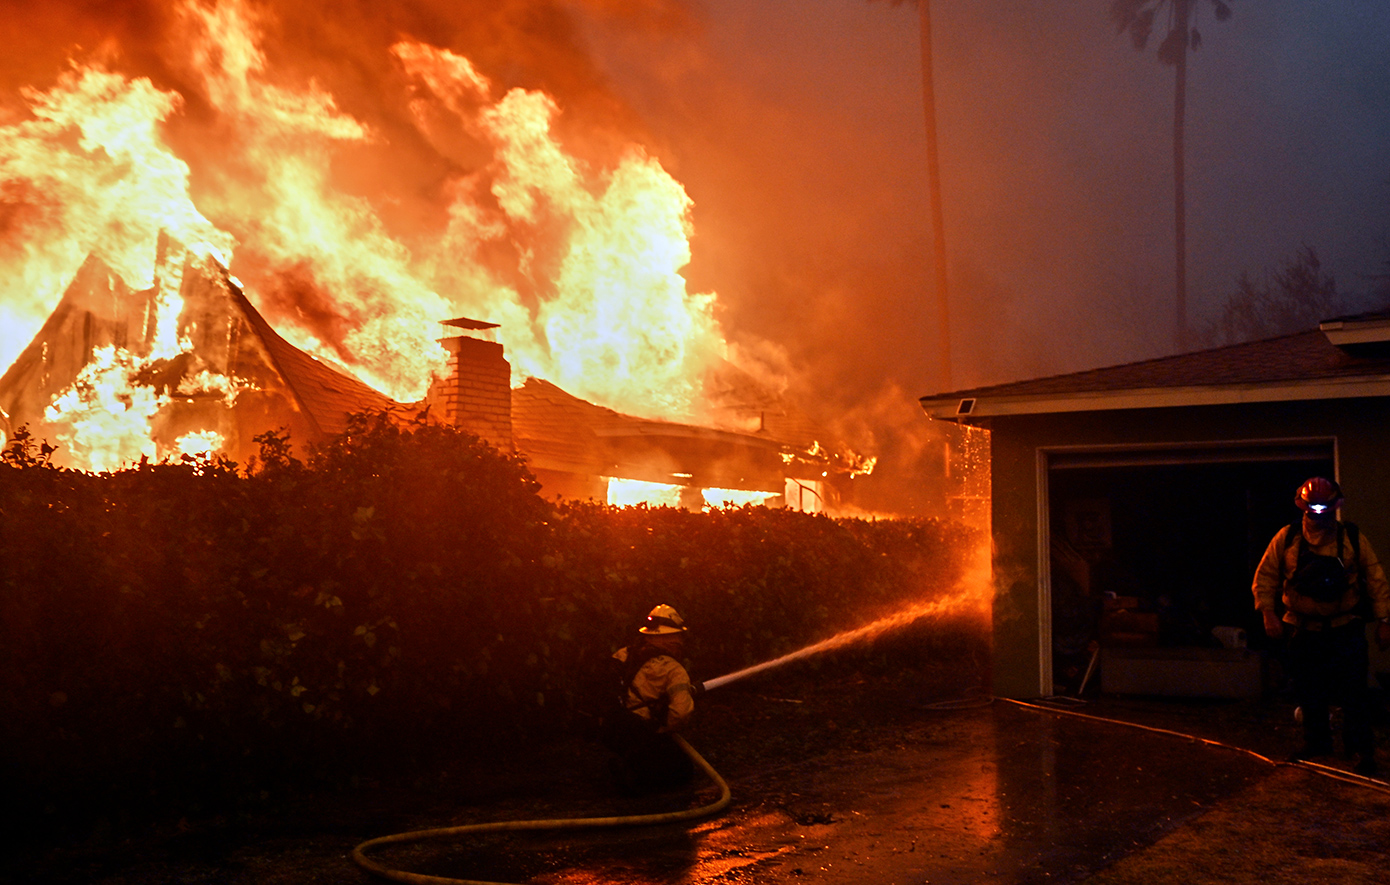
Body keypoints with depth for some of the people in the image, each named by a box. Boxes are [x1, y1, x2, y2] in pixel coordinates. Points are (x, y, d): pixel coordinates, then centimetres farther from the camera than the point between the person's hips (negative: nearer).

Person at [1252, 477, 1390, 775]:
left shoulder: (1352, 538, -3)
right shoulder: (1286, 538, -2)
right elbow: (1265, 577, 2)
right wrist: (1268, 613, -8)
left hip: (1346, 630, -1)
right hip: (1304, 630, 2)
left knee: (1353, 691, -3)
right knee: (1309, 691, 11)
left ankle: (1360, 748, 10)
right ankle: (1316, 742, 28)